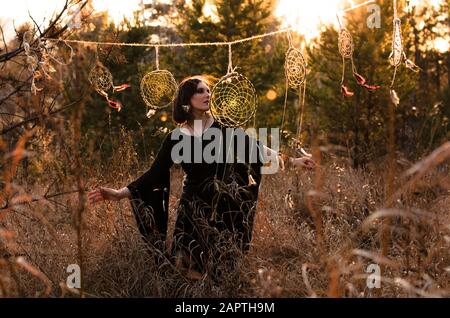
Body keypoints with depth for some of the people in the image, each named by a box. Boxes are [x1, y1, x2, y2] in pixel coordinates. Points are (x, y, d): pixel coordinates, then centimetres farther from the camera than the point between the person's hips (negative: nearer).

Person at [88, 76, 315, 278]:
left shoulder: (225, 126, -2)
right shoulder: (177, 137, -3)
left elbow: (255, 149, -1)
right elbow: (155, 173, -3)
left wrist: (292, 161, -6)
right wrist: (119, 193, -11)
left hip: (228, 211, 0)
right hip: (194, 212, 0)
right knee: (188, 270, -1)